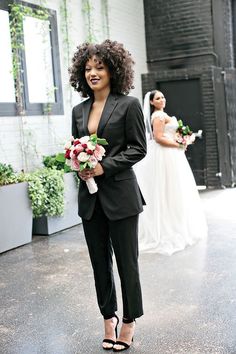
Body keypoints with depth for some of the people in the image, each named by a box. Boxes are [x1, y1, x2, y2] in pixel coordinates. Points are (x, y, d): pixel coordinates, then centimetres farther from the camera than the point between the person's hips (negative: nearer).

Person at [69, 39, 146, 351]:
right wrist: (79, 167, -5)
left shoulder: (128, 104, -4)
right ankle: (108, 316, 31)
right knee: (99, 260, 13)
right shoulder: (79, 110, 11)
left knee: (126, 260, 6)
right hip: (90, 196, 5)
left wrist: (104, 166, -15)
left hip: (120, 195, -5)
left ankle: (130, 320, 25)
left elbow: (138, 149, -7)